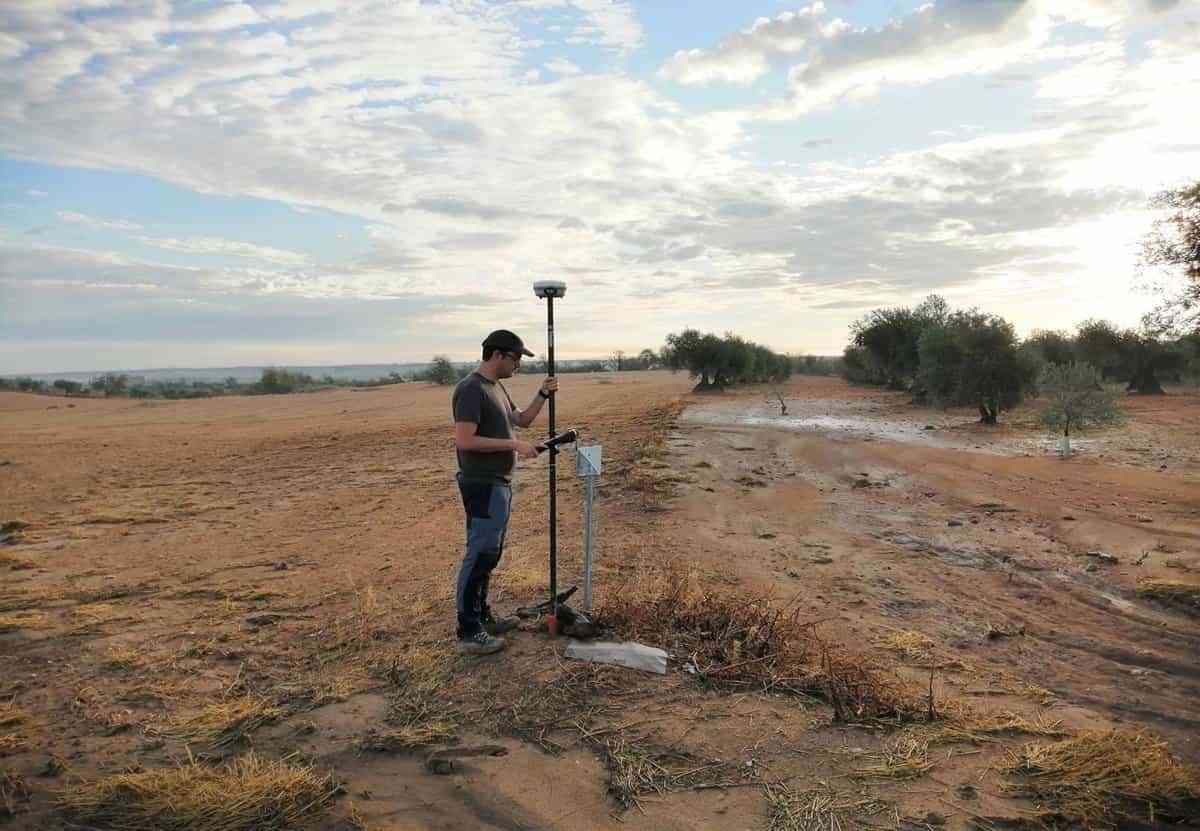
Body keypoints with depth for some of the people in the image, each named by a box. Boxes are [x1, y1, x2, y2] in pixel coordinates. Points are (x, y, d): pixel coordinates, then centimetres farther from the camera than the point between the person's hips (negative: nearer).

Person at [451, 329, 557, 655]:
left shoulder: (497, 387, 14)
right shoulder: (471, 390, -17)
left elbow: (521, 420, 25)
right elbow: (465, 440, -24)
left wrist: (542, 395, 10)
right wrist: (514, 445, -23)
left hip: (499, 483, 10)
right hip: (482, 486, -10)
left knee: (490, 554, 17)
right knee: (479, 556, -7)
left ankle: (482, 617, 28)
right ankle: (468, 632, -1)